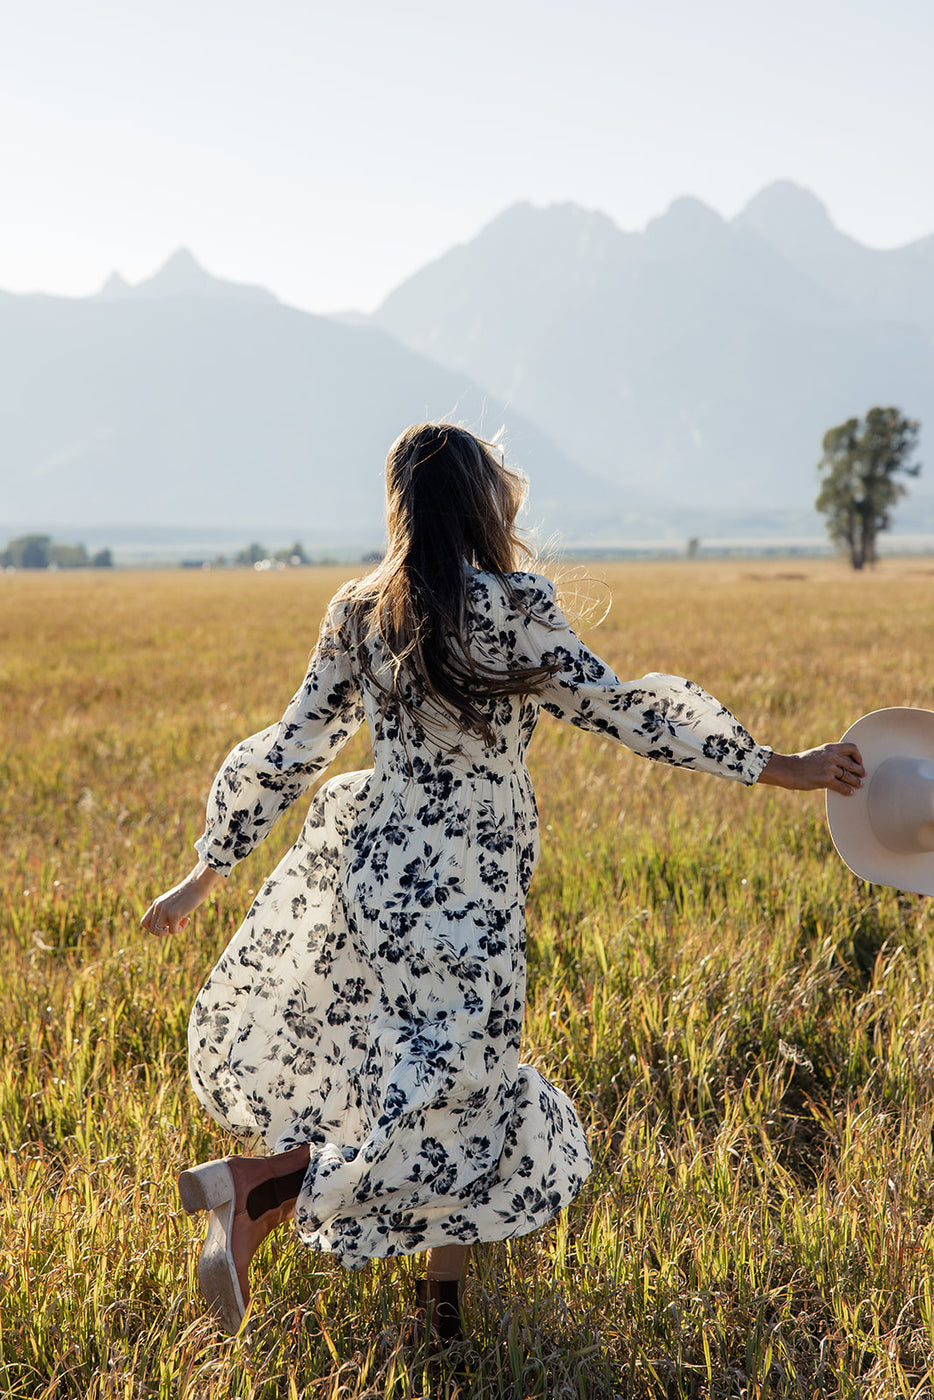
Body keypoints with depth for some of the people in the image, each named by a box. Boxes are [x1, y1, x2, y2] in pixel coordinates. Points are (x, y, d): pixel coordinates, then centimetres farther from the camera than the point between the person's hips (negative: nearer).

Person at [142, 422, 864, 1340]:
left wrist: (206, 875, 16)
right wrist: (778, 767, 0)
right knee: (464, 1125, -2)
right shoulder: (510, 608, -13)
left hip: (374, 864, 7)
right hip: (466, 902, -7)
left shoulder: (358, 613, 2)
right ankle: (251, 1183, -14)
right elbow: (613, 710, -8)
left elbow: (290, 752, 6)